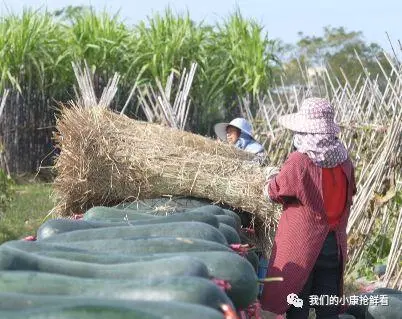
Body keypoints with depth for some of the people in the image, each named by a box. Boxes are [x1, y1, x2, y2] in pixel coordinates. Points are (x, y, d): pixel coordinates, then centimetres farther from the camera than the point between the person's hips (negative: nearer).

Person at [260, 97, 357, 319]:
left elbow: (273, 193, -4)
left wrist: (272, 176, 17)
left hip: (300, 245, -4)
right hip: (334, 245, 5)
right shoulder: (344, 161, -2)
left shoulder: (299, 162, -16)